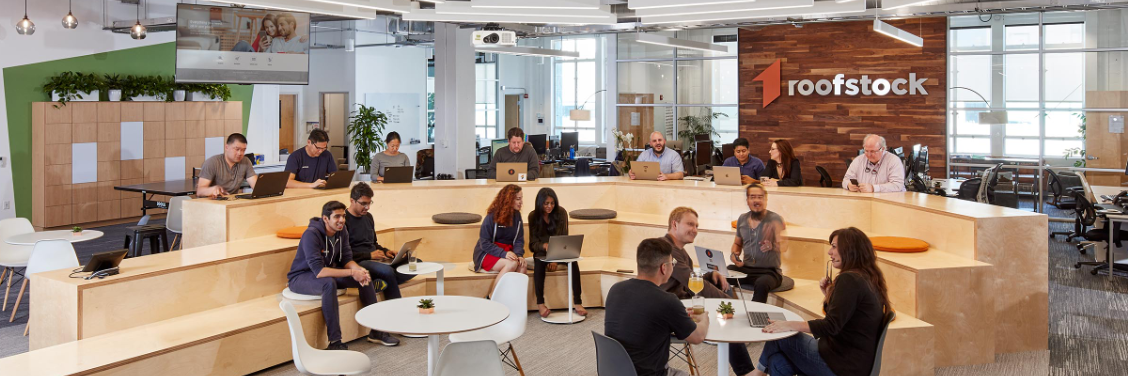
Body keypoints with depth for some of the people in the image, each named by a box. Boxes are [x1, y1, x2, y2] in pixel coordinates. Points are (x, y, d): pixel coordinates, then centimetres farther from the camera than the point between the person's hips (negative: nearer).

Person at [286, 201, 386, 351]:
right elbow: (318, 271, -36)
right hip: (301, 277, -8)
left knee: (365, 276, -6)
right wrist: (352, 272, -36)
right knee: (329, 284, -39)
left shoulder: (342, 231, -4)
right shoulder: (311, 234, -28)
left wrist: (359, 270, -24)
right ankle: (335, 341, -35)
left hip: (328, 271, 8)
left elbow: (346, 259, -1)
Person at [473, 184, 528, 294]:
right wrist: (503, 254, -28)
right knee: (512, 264, -32)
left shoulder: (517, 215, 6)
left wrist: (519, 255, -16)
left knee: (523, 265, -26)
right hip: (487, 254, -5)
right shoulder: (492, 216, -12)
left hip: (507, 251, 5)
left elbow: (519, 240, 5)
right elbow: (484, 243, -15)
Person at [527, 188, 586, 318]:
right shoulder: (533, 216, -7)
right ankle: (540, 303, -36)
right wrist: (544, 245, -31)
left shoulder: (561, 213, -8)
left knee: (573, 262, -31)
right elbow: (533, 243, -7)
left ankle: (577, 302, -30)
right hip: (541, 252, -1)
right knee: (539, 262, -35)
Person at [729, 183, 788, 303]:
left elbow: (784, 247, -16)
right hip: (745, 268, 5)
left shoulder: (775, 219, -5)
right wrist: (734, 255, 3)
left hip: (769, 271, -4)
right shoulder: (742, 219, 10)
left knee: (761, 284, -39)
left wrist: (772, 246, -39)